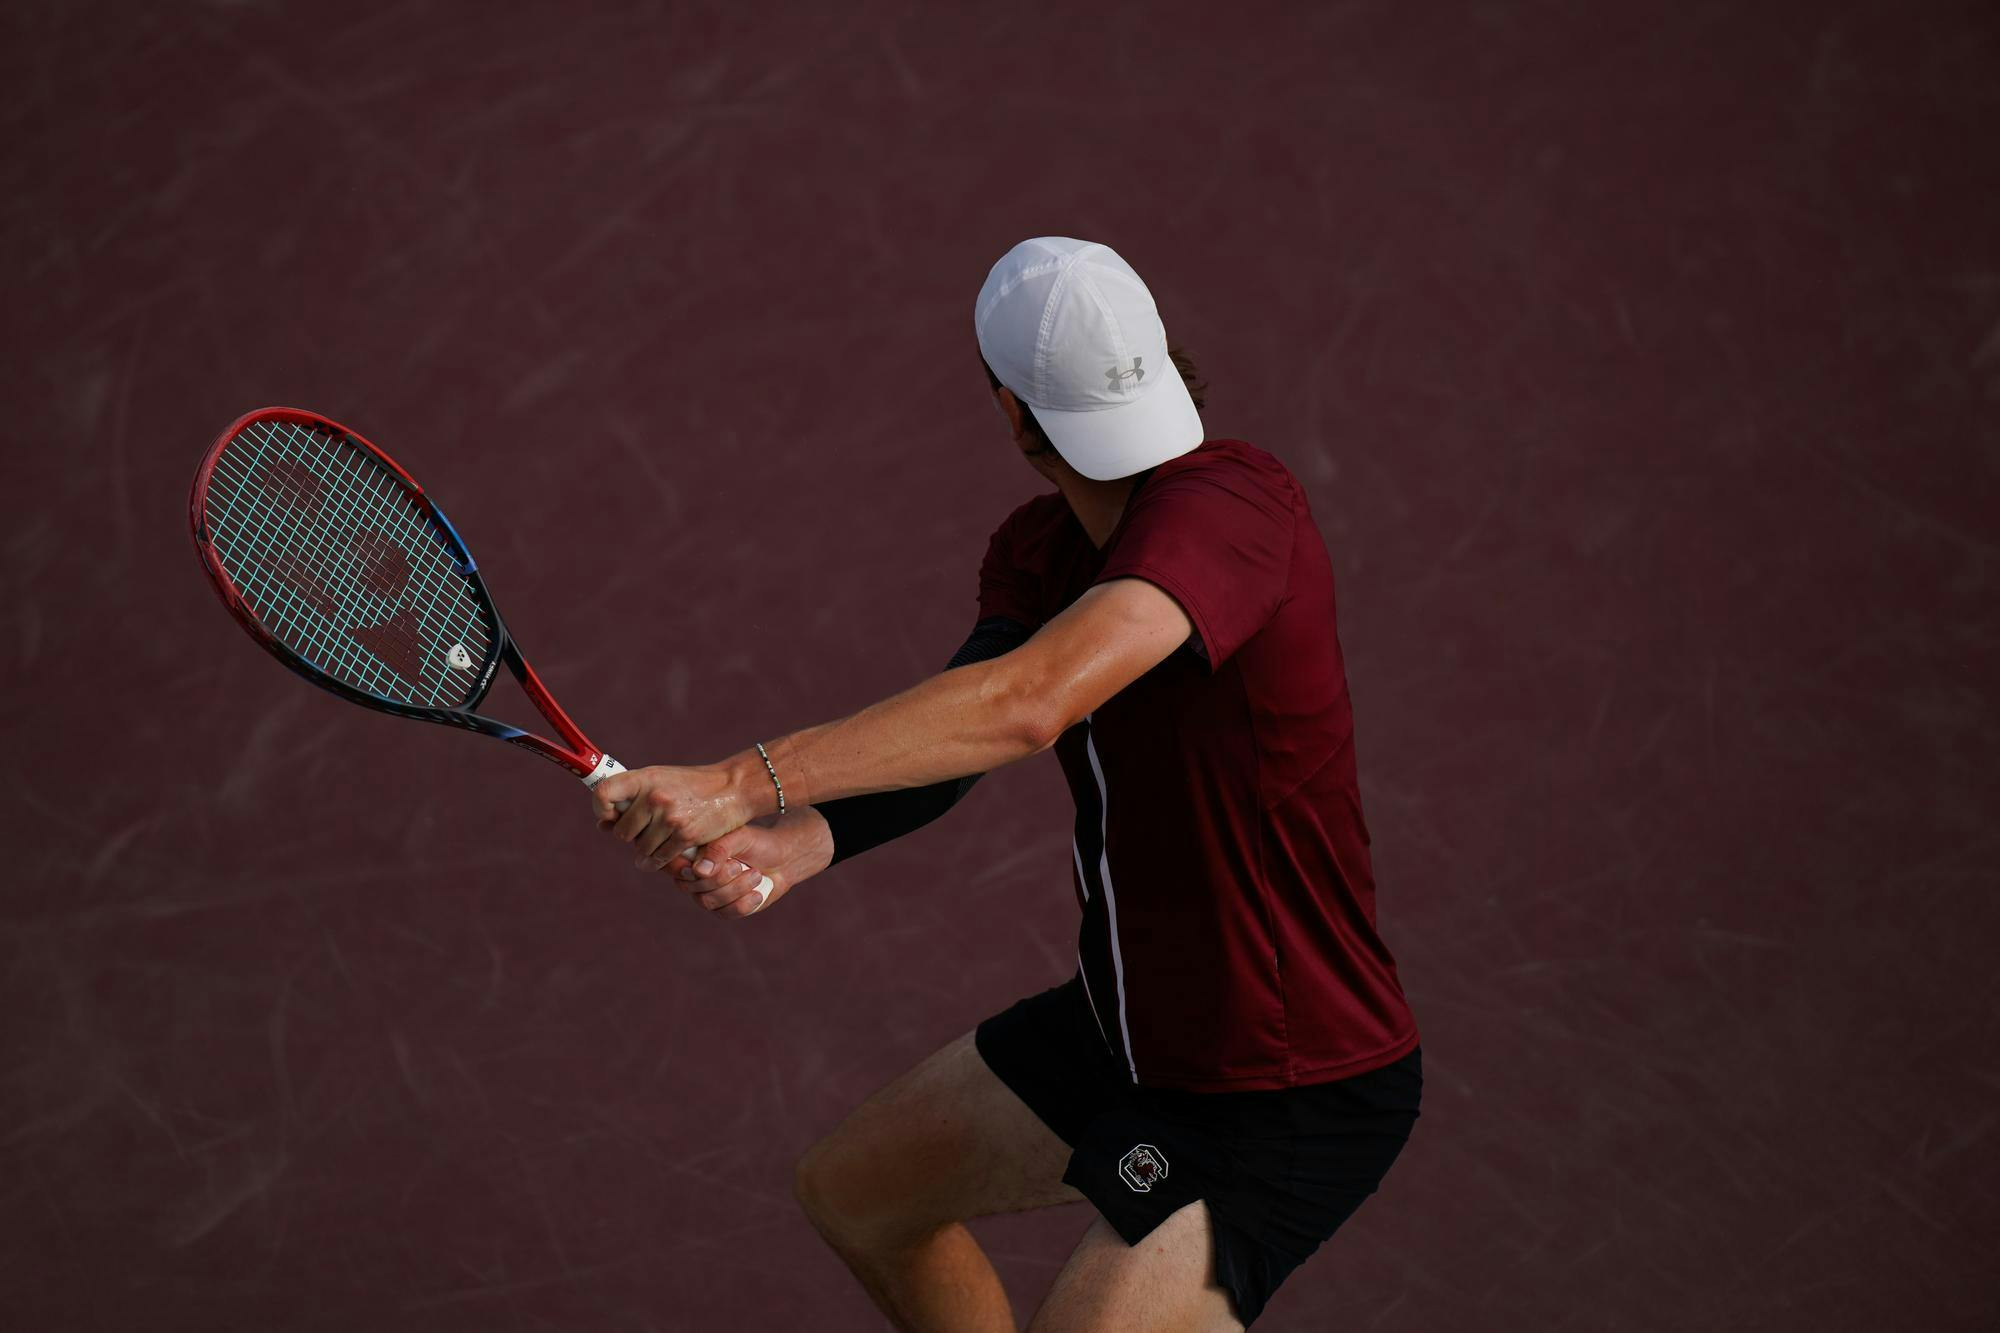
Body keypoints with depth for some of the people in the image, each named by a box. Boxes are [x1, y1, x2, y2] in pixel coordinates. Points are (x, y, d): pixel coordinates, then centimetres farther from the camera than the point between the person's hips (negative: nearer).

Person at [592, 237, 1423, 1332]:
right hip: (1129, 1026, 9)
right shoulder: (1040, 554, 0)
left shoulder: (1231, 505, -29)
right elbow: (941, 740, -9)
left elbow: (1025, 705, -43)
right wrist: (791, 847, -30)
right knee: (851, 1192, 22)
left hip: (1287, 1098, -9)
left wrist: (741, 784, -45)